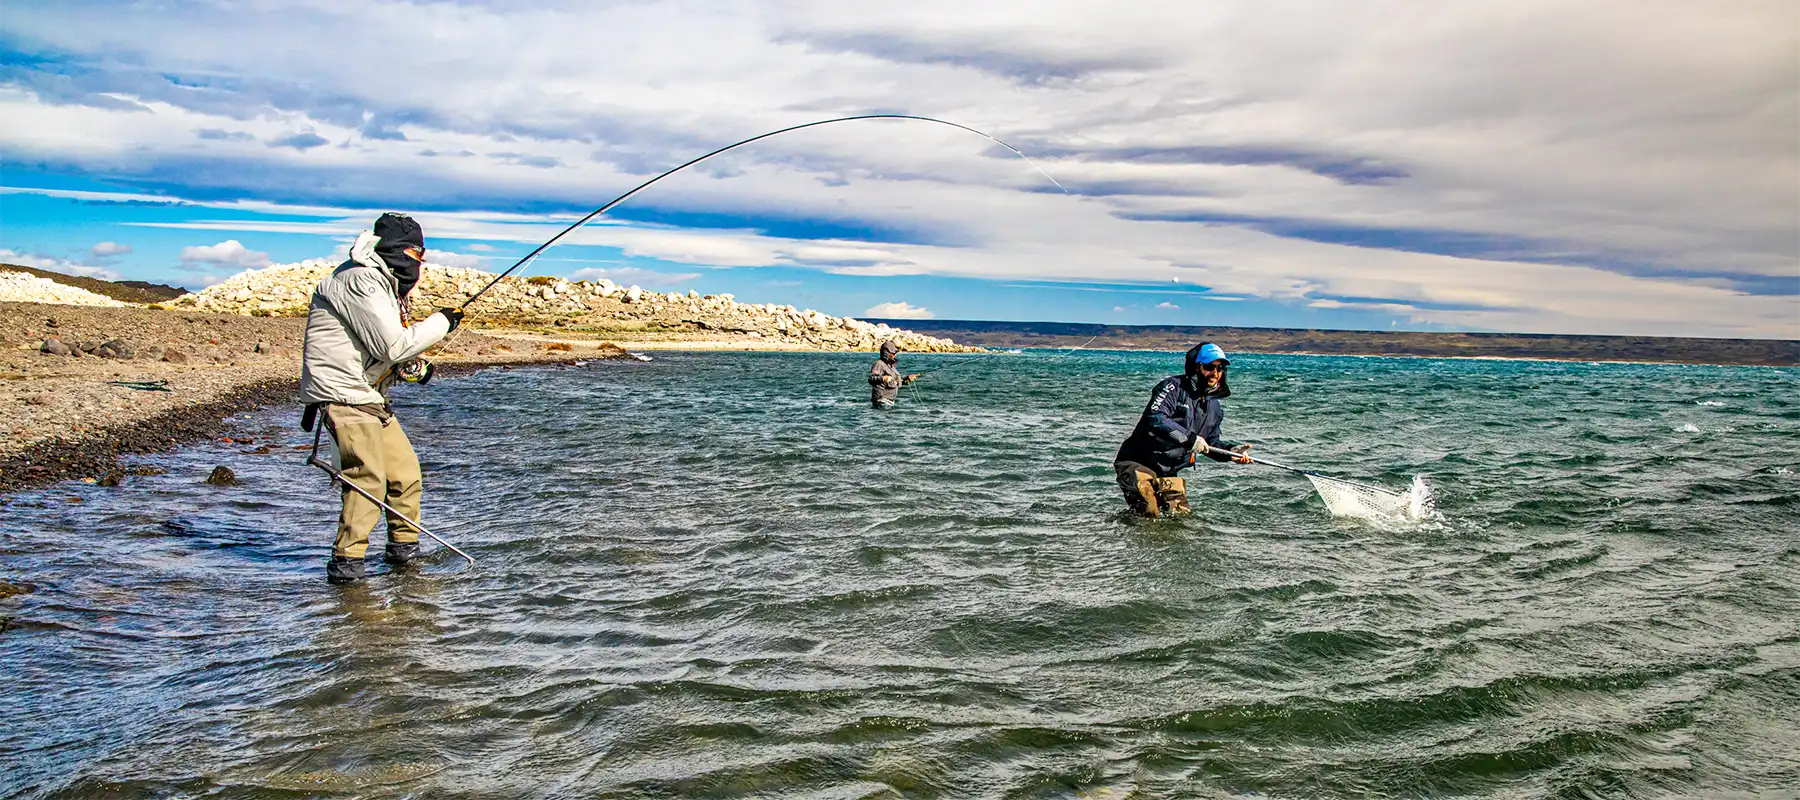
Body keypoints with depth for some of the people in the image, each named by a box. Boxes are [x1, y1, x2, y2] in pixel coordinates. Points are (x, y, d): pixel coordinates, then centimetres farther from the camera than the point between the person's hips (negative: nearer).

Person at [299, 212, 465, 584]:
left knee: (405, 470, 11)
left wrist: (411, 365, 5)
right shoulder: (360, 280, -16)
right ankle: (346, 560, -14)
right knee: (368, 477, -19)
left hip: (370, 396, 11)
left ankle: (404, 547, 24)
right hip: (344, 394, -11)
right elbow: (394, 346, -21)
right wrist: (441, 322, -11)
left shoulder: (381, 281, 19)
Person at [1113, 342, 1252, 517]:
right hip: (1137, 463, -8)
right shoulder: (1174, 387, -12)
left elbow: (1211, 443, 21)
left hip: (1168, 474, 8)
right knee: (1149, 513, -23)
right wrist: (1189, 438, -29)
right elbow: (1154, 418, -26)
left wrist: (1231, 451, 0)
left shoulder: (1215, 409, 13)